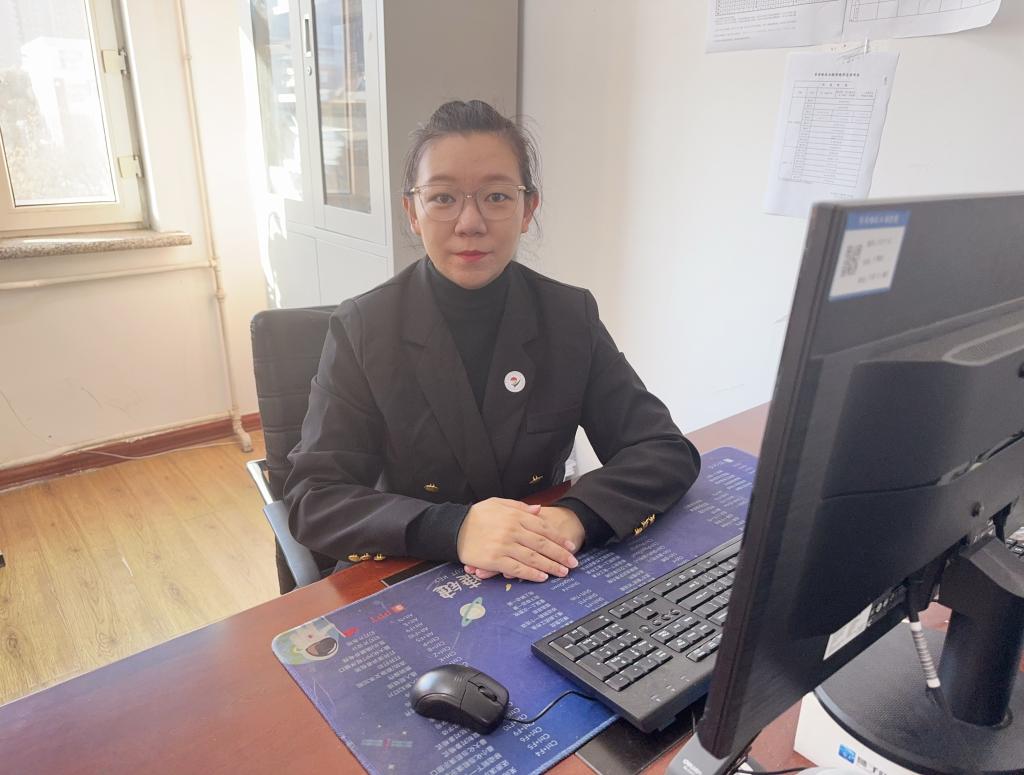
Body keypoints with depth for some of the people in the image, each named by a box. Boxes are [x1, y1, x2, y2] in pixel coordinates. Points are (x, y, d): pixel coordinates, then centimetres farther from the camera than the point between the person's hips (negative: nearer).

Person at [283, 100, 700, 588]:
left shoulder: (571, 316, -5)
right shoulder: (361, 328, -9)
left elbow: (667, 451, -6)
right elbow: (313, 499, -13)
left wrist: (577, 517, -25)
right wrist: (452, 528, -29)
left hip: (545, 580, 1)